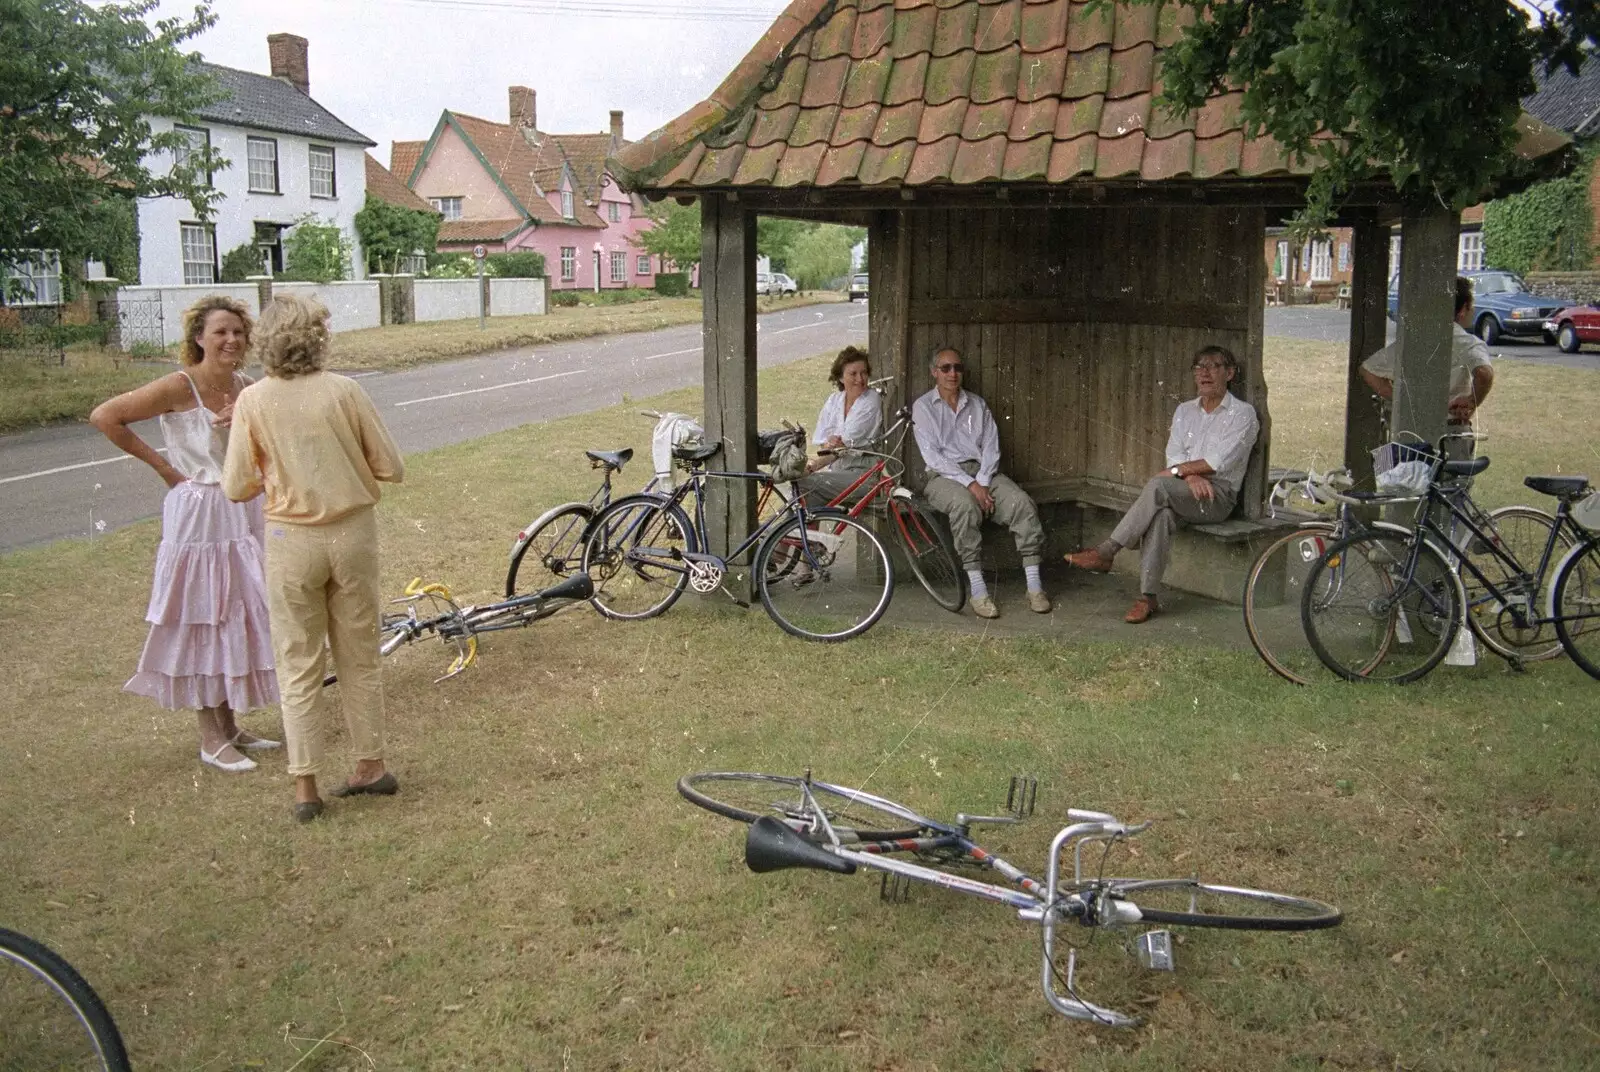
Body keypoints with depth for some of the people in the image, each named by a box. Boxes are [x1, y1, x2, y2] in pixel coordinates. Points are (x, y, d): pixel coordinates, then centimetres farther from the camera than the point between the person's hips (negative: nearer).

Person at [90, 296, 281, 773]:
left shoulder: (245, 388, 4)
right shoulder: (179, 387, -14)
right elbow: (104, 416, -14)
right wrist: (161, 465, -10)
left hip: (245, 513, 7)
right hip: (200, 515, -6)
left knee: (240, 620, 12)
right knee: (206, 623, 0)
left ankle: (229, 725, 25)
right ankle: (212, 739, 10)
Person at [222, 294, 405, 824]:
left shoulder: (253, 401, -9)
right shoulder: (344, 391, -9)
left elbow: (237, 487, -6)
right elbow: (391, 468, -5)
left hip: (292, 541, -1)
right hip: (353, 533, 1)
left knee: (299, 667, 9)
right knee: (360, 658, 15)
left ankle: (305, 786, 12)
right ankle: (371, 765, 25)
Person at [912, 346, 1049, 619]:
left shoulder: (977, 405, 19)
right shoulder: (923, 407, 6)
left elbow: (991, 446, 9)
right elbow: (933, 455, -6)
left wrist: (982, 482, -11)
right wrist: (970, 484, -16)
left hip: (982, 472, 4)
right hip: (944, 476, -4)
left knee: (1022, 502, -23)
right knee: (965, 504, -37)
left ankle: (1034, 585, -23)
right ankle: (977, 590, -36)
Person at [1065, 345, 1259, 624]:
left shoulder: (1242, 413, 2)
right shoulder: (1185, 410, 20)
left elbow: (1219, 462, -9)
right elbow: (1173, 455, 8)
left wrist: (1177, 470, -6)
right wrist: (1191, 475, -13)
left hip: (1219, 494, -4)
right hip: (1182, 492, 4)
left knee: (1158, 486, -34)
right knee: (1160, 514, -34)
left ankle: (1106, 552, -30)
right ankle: (1148, 597, -38)